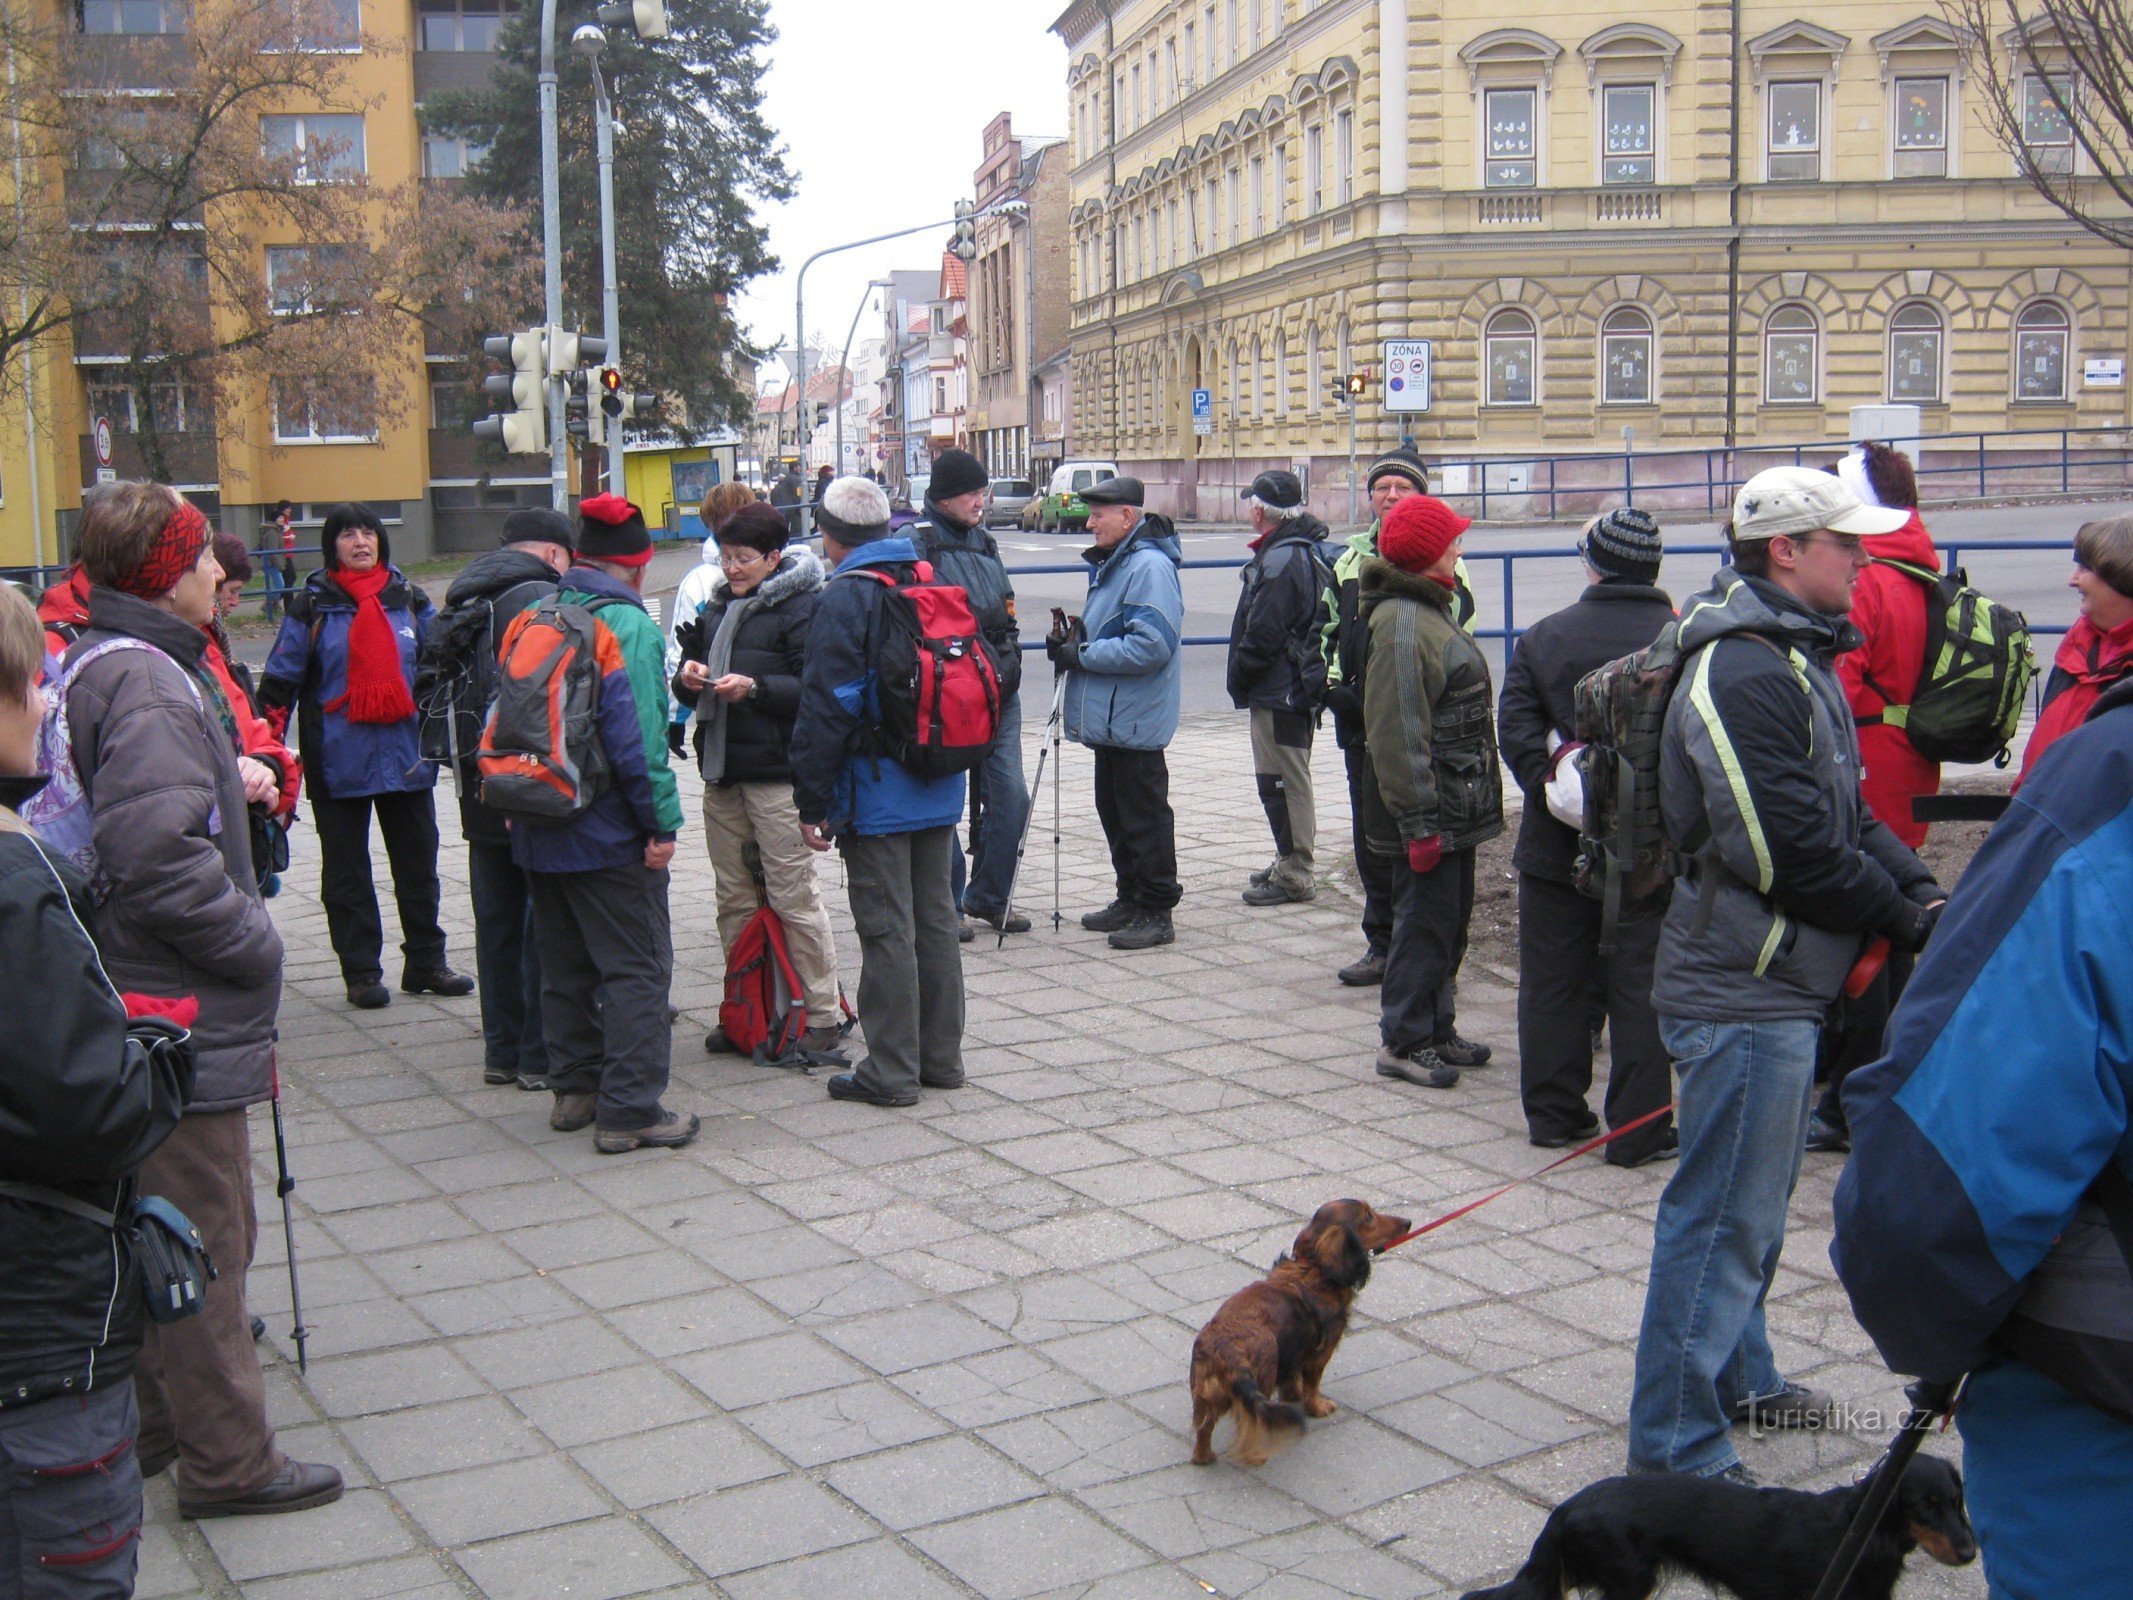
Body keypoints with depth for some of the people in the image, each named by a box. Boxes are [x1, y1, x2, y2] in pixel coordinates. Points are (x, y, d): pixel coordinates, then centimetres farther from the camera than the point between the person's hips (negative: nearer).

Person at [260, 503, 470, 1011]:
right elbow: (280, 680, 0)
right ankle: (361, 972, 14)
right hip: (338, 759, -3)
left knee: (417, 860, 11)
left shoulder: (409, 599, 7)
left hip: (406, 754, 3)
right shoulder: (311, 604, -1)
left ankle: (426, 963, 23)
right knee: (346, 869, 6)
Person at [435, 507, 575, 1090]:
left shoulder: (460, 601, 13)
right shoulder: (543, 599, -13)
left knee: (497, 922, 14)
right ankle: (542, 1055, 4)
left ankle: (502, 1050, 22)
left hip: (482, 792, 8)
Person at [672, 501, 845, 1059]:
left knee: (793, 896, -5)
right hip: (720, 768, 8)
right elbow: (688, 691, 20)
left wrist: (755, 688, -24)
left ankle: (822, 1014, 2)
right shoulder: (717, 605, 16)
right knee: (733, 898, 12)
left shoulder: (803, 606, -7)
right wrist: (689, 676, -2)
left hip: (777, 771, -7)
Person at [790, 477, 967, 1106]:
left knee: (886, 931, -2)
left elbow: (826, 707, -16)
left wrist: (812, 801, -10)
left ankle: (891, 1072, 3)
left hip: (875, 792, -7)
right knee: (934, 921, 14)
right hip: (938, 790, 7)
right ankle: (941, 1057, 22)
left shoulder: (845, 599, -12)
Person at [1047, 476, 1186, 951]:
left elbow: (1151, 645, -26)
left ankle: (1156, 914, 5)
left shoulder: (1150, 566, -18)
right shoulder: (1111, 563, 16)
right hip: (1107, 716, 10)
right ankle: (1130, 900, 28)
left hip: (1135, 720, -10)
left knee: (1144, 816, -3)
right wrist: (1074, 635, 6)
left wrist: (1083, 655, -20)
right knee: (1114, 812, 17)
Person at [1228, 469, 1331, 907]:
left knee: (1282, 781, -5)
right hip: (1300, 688, 11)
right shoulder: (1307, 551, 13)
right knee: (1290, 779, 18)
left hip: (1277, 692, -11)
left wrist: (1238, 678, -8)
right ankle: (1292, 865, 28)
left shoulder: (1280, 561, -20)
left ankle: (1294, 875, 0)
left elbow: (1262, 636, -22)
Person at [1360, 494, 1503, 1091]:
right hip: (1433, 811, -10)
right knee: (1424, 924, -3)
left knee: (1448, 922, 17)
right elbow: (1398, 734, -24)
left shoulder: (1430, 610, 15)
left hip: (1455, 805, 10)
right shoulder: (1402, 623, -19)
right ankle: (1403, 1042, 7)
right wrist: (1418, 822, -24)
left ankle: (1436, 1030, 28)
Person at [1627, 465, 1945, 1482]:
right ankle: (1676, 1453, 4)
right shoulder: (1745, 673, -20)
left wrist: (1921, 891, 0)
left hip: (1777, 984, 11)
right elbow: (1794, 854, -23)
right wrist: (1906, 918, -9)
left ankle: (1738, 1380, 40)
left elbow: (1848, 815, 17)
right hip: (1744, 991, -11)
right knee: (1724, 1219, -5)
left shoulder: (1798, 658, 14)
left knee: (1753, 1203, 23)